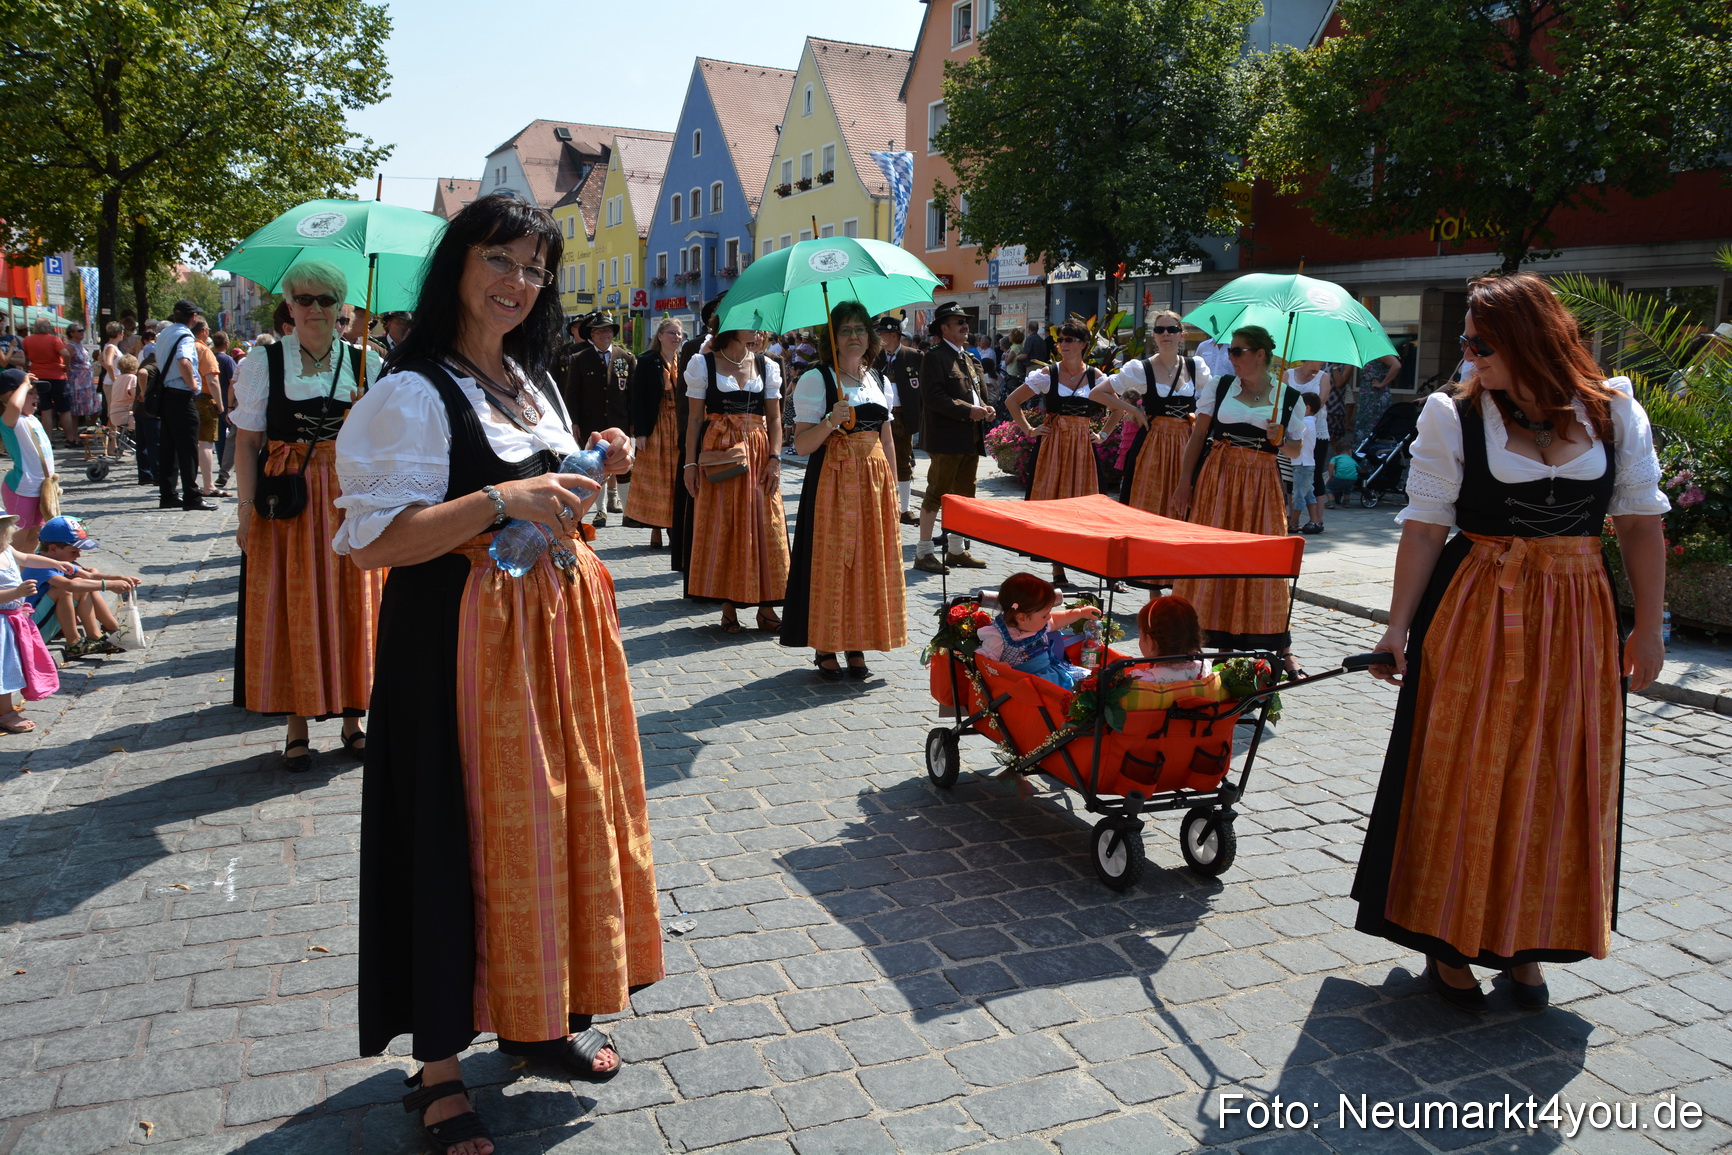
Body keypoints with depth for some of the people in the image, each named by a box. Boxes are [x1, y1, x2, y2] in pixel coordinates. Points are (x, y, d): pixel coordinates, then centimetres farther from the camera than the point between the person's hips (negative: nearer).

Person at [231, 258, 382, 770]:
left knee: (351, 606, 5)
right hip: (285, 500, -1)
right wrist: (246, 511, -6)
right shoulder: (264, 362, 3)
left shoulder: (366, 361, 7)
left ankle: (352, 717, 17)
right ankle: (297, 726, 12)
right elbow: (246, 441, 1)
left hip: (350, 498, 1)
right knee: (291, 608, 1)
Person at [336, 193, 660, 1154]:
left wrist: (596, 472, 3)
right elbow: (375, 541, -19)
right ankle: (439, 1068, 18)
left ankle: (538, 1017, 32)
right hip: (460, 642, -8)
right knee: (462, 836, 0)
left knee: (558, 814, 14)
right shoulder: (414, 390, -11)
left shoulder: (533, 381, 14)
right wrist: (503, 501, -27)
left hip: (556, 630, 8)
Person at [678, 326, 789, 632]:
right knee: (720, 529, 0)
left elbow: (774, 418, 6)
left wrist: (775, 459, -6)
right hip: (717, 453, -2)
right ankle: (728, 607, 8)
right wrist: (690, 463, -6)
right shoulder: (703, 364, 3)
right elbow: (694, 418, 1)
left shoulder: (766, 366, 10)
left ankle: (766, 607, 4)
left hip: (758, 454, 2)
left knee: (763, 527, -1)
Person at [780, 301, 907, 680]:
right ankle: (824, 649, 8)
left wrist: (892, 488, 12)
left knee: (871, 561, 5)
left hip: (874, 482, 5)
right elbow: (801, 445, -9)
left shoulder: (879, 381, 13)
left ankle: (857, 646, 17)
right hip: (831, 481, -5)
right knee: (830, 561, -4)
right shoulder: (815, 379, -4)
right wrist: (830, 423, -25)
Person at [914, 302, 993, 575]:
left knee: (964, 495, 13)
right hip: (946, 438, -9)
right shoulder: (935, 357, -9)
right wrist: (968, 410, -22)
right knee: (936, 494, -6)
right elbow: (933, 397, -18)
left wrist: (984, 408, 3)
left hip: (970, 439, 9)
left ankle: (956, 549, 24)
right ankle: (924, 553, 0)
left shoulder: (969, 358, 19)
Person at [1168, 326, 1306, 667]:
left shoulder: (1289, 398, 4)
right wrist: (1184, 482, -1)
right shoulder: (1221, 386, 6)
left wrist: (1280, 440, -11)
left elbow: (1295, 452, 11)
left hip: (1262, 485, -1)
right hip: (1218, 479, 1)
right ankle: (1222, 640, 11)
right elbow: (1197, 436, 6)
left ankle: (1283, 649, 8)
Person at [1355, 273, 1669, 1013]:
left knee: (1555, 785, 9)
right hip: (1475, 618, -2)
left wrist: (1648, 626, 5)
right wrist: (1399, 627, -8)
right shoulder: (1452, 416, -5)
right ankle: (1448, 941, 20)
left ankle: (1524, 943, 27)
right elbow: (1425, 528, -5)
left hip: (1577, 620, 2)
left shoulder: (1615, 411, 0)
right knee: (1462, 779, 3)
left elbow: (1641, 523, 6)